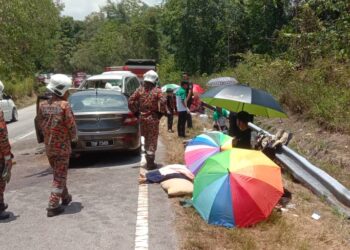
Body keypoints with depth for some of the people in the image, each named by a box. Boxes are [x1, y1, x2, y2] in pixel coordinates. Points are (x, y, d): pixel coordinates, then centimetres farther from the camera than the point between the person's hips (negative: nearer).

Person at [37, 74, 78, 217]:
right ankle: (53, 206, 0)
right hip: (62, 145, -6)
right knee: (60, 176, 1)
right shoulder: (64, 105, -17)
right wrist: (74, 137, 5)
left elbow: (41, 124, 8)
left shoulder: (43, 105, 1)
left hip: (48, 145, 6)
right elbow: (71, 126, -15)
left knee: (58, 173, 21)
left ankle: (65, 198, 36)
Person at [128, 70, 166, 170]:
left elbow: (131, 101, -4)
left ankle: (148, 161, 26)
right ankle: (150, 162, 2)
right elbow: (162, 102, -20)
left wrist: (136, 112, 6)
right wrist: (161, 113, -5)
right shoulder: (157, 91, -8)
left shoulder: (140, 90, 1)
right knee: (152, 140, 3)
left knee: (146, 138, 18)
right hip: (153, 118, -4)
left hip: (142, 118, 4)